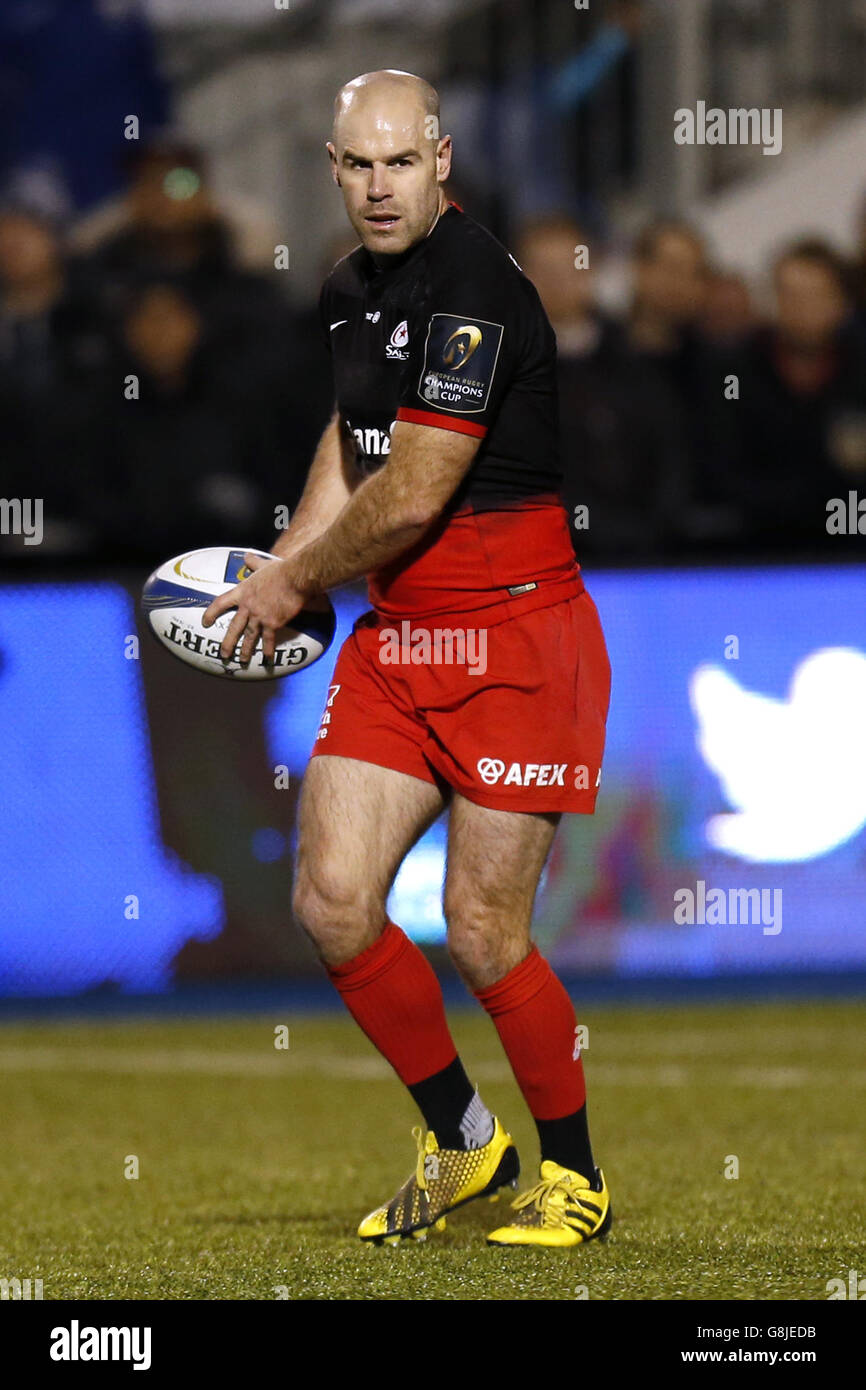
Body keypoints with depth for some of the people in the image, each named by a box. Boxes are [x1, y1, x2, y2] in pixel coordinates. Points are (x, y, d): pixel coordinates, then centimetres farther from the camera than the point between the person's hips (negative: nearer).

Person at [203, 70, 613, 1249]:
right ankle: (462, 1143, 17)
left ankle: (576, 1175, 14)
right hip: (393, 641, 8)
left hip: (514, 639, -8)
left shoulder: (474, 293, -19)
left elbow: (411, 498, -20)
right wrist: (277, 575, 16)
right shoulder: (352, 291, 10)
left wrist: (294, 584, -5)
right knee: (333, 900, -2)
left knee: (481, 931, -7)